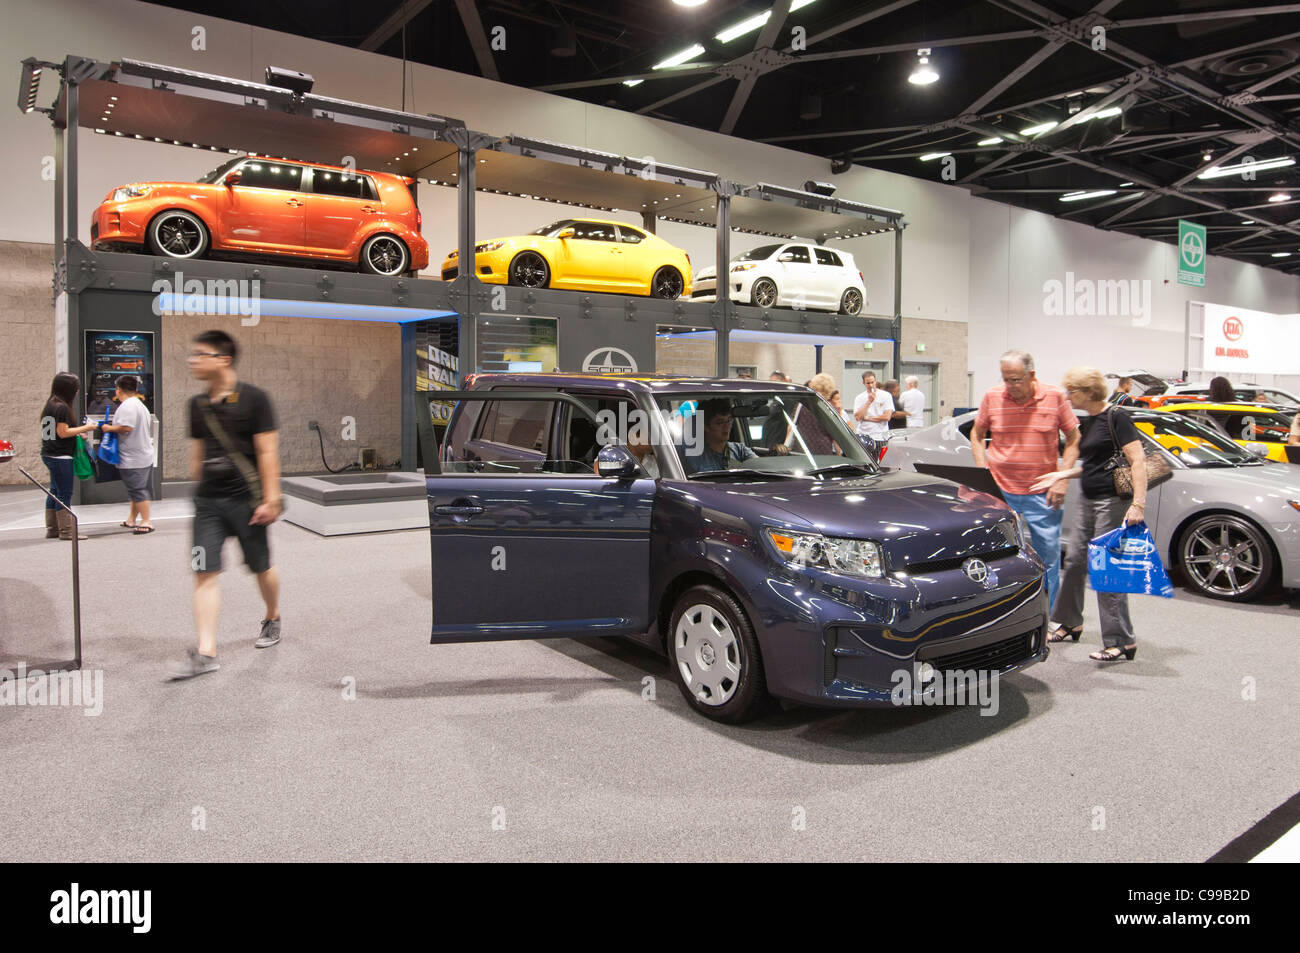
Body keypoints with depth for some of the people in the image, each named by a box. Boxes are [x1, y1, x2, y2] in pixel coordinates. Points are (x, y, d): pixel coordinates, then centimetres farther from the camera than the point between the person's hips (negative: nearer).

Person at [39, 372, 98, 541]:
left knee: (55, 492, 15)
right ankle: (66, 531, 2)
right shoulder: (62, 407, -17)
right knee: (64, 493, -3)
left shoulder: (50, 405, 13)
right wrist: (85, 428, -12)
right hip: (61, 457, -10)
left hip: (49, 455, 10)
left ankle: (52, 529, 21)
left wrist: (77, 432, 14)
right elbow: (63, 432, -19)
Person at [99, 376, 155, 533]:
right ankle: (131, 520, 25)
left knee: (137, 490, -7)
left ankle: (146, 522, -6)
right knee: (137, 489, 16)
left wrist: (110, 428, -10)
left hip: (132, 458, -10)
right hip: (144, 455, 10)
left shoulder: (127, 405, -15)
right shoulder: (140, 405, 17)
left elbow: (126, 427, -26)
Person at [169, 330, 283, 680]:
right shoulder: (197, 404, 9)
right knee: (205, 573, -4)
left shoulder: (253, 398, -8)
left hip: (245, 499, -4)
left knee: (262, 567, 10)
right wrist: (196, 491, 18)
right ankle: (206, 652, -3)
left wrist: (270, 499, -14)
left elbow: (268, 452, -10)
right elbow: (197, 453, 18)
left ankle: (273, 619, 37)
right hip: (207, 500, 5)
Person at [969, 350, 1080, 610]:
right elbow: (976, 434, 12)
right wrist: (983, 471, 0)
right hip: (999, 490, 1)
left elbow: (1073, 438, 4)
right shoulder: (992, 397, -1)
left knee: (1048, 558, 4)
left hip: (1042, 493, 0)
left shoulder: (1055, 397, -3)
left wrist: (1062, 479, -4)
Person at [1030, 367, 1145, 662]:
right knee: (1074, 560, 13)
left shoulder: (1115, 418, -12)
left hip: (1112, 502, -9)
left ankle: (1122, 642, 1)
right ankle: (1070, 623, 30)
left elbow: (1138, 461, -17)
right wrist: (1059, 476, 16)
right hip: (1086, 500, 9)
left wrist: (1138, 503, -24)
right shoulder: (1087, 423, 15)